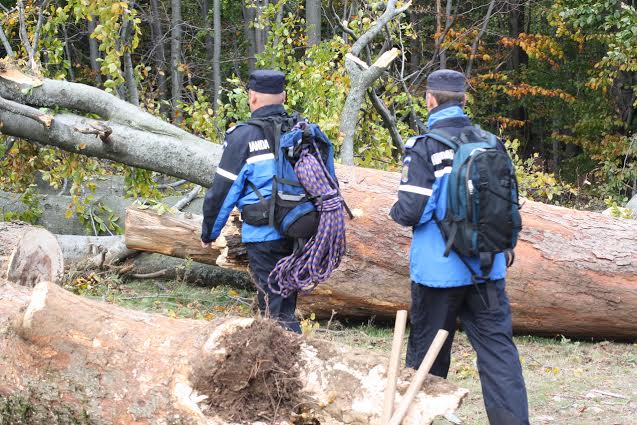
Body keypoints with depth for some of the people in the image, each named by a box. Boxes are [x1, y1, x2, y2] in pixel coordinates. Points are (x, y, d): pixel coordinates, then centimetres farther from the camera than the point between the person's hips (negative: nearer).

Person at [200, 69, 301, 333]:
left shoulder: (244, 136, -11)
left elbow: (223, 190, -7)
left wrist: (209, 232, 6)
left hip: (264, 235, -6)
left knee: (276, 311, -2)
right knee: (286, 298, 20)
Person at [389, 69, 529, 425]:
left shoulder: (424, 147, -12)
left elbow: (411, 212, -16)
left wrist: (395, 211, 7)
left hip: (439, 270, -3)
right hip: (488, 266, 3)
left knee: (427, 353, 10)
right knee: (498, 348, 3)